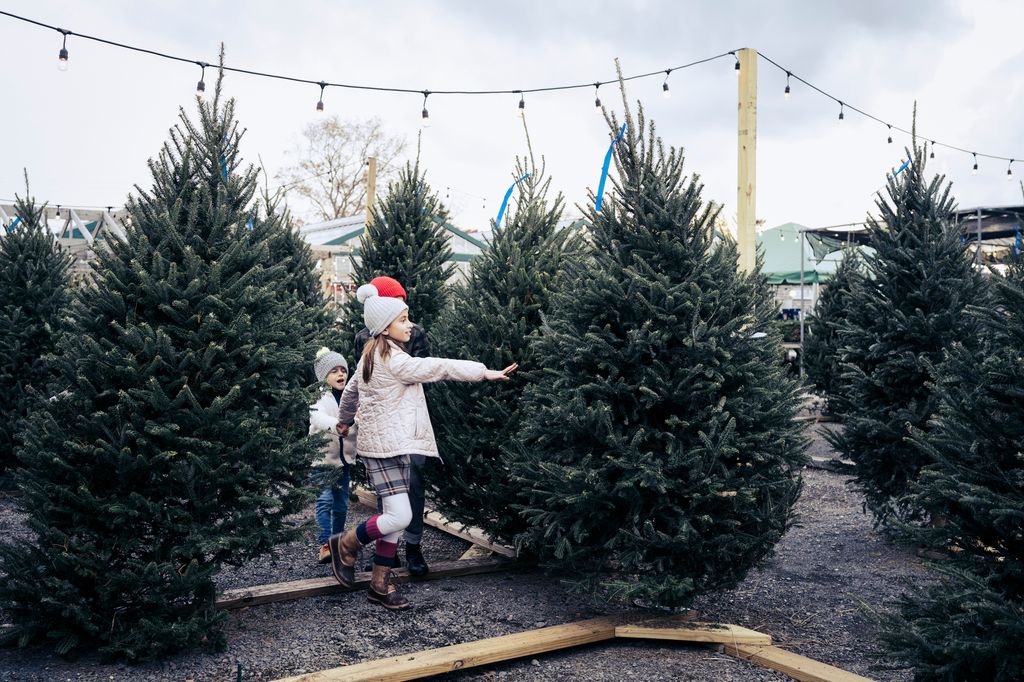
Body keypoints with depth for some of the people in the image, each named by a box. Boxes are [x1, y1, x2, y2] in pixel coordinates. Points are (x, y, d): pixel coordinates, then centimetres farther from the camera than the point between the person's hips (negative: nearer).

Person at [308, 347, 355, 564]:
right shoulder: (319, 397, -11)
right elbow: (317, 417, -32)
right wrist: (335, 424, -52)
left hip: (344, 457, 6)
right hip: (323, 457, -6)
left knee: (342, 504, 11)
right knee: (325, 500, -13)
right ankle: (324, 546, -11)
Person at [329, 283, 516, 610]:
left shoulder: (372, 355, 14)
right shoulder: (393, 359, -16)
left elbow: (349, 392, 27)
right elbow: (435, 368, -23)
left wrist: (344, 422, 44)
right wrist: (484, 372, -23)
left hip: (388, 446, 10)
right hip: (385, 447, -10)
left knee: (395, 516, 9)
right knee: (400, 516, -13)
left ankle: (380, 585, 14)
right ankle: (345, 543, 10)